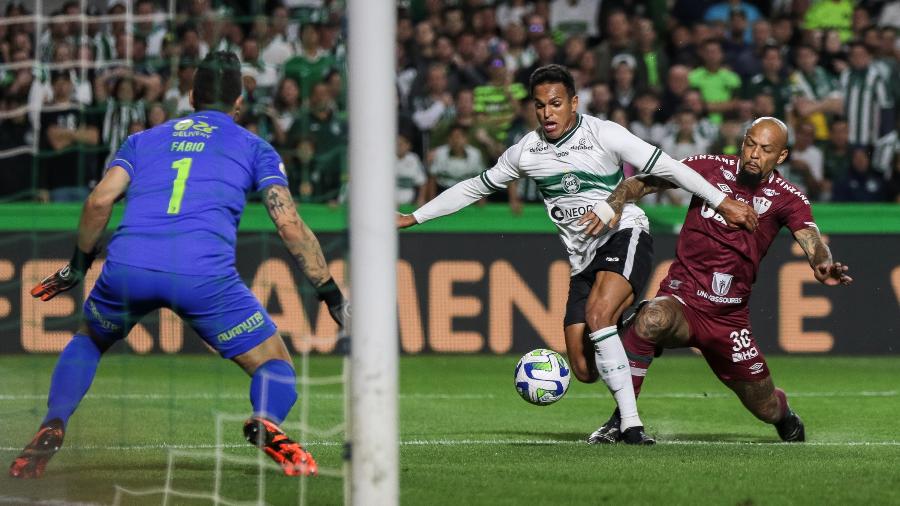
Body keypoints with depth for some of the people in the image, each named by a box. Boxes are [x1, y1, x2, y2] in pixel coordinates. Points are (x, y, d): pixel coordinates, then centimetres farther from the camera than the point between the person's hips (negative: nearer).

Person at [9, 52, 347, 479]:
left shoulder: (146, 139, 27)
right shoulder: (253, 147, 21)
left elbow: (99, 200, 13)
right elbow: (289, 223, 9)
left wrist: (79, 264, 26)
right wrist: (329, 292, 12)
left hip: (126, 266, 2)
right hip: (204, 273, -2)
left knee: (88, 341, 33)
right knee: (275, 364, 12)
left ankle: (51, 428, 9)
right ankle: (266, 423, -23)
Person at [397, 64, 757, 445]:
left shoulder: (603, 135, -8)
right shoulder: (525, 151, 6)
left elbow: (668, 168, -8)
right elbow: (476, 187, 18)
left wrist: (722, 203, -11)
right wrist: (413, 218, 19)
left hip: (623, 235, -5)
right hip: (582, 257, 5)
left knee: (598, 314, -34)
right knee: (585, 370, -7)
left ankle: (631, 424, -33)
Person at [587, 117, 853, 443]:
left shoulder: (787, 199, -1)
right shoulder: (711, 167, -2)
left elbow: (811, 240, -18)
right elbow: (643, 182, -1)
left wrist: (824, 266, -42)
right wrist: (615, 204, -23)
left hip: (730, 316, 2)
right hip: (681, 300, -2)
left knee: (767, 410, 9)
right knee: (652, 319, -38)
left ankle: (785, 416, 51)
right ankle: (620, 420, -28)